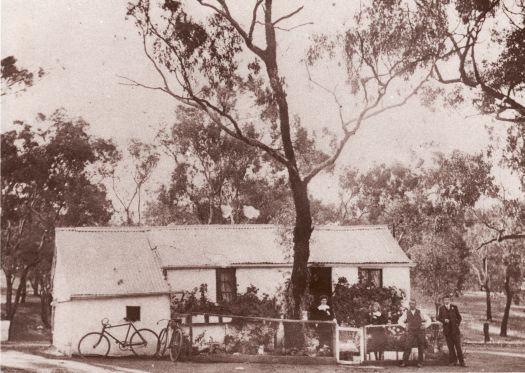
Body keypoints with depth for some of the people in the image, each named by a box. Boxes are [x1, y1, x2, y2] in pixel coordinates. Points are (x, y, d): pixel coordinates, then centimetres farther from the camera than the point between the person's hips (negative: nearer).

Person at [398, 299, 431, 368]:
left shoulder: (420, 312, 6)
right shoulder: (406, 313, 8)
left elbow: (428, 320, 10)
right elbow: (400, 321, 16)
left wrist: (425, 326, -3)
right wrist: (405, 326, 5)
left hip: (420, 331, 0)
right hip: (411, 332, 0)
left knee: (420, 347, 1)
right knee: (408, 347, -10)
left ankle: (420, 362, 9)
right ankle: (404, 362, -8)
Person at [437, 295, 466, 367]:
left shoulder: (454, 307, 6)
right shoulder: (441, 308, 7)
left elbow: (459, 317, 13)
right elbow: (438, 318, 5)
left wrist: (457, 324, 2)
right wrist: (444, 320, -12)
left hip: (454, 329, -1)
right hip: (447, 330, 1)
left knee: (458, 346, -3)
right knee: (450, 346, 1)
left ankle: (461, 361, 0)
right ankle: (453, 361, 7)